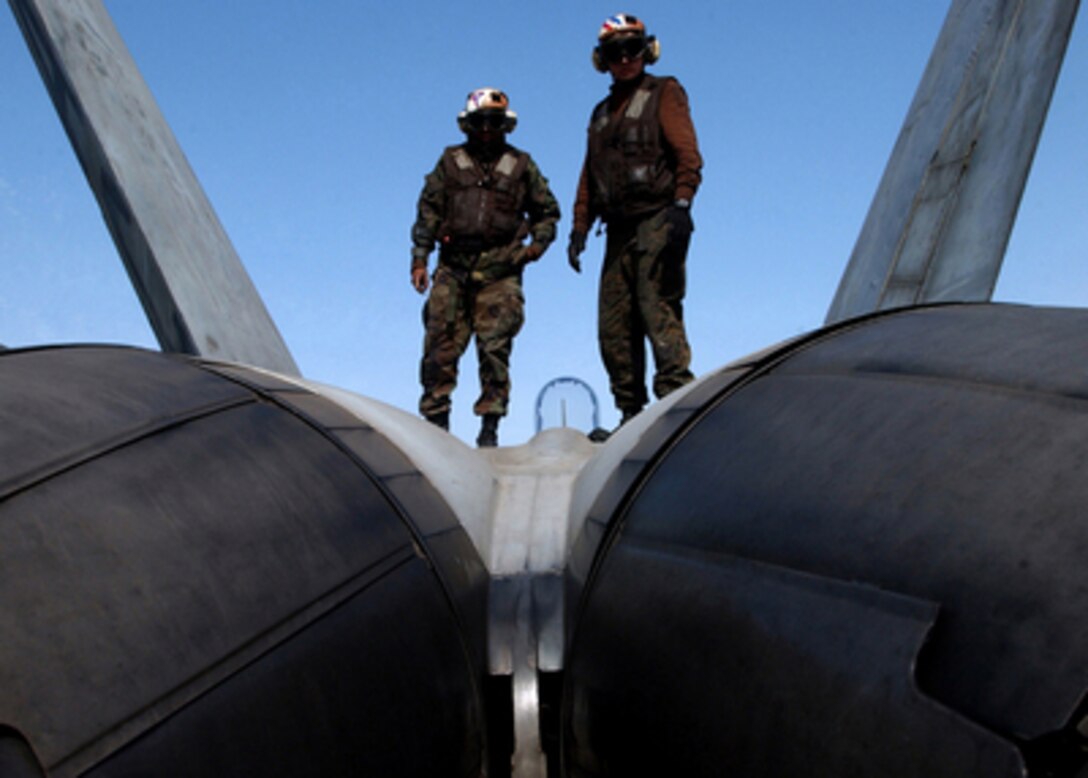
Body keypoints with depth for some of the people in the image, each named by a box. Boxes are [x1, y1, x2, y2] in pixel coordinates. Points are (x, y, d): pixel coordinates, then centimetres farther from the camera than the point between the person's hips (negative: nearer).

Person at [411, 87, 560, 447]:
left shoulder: (521, 166, 13)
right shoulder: (451, 162, 13)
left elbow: (548, 212, 21)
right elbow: (428, 212, 12)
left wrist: (537, 243, 3)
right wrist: (419, 259, 4)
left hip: (500, 272, -1)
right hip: (453, 270, 1)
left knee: (494, 347, -6)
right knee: (441, 346, -1)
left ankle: (490, 425, 2)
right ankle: (436, 418, 10)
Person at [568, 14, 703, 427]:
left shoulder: (664, 92, 9)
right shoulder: (601, 113, 27)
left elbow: (686, 152, -4)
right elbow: (589, 177, 26)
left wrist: (681, 203, -19)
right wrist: (580, 228, 15)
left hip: (657, 221, -6)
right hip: (619, 230, 6)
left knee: (658, 311, -17)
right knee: (613, 327, 1)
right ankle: (632, 415, 6)